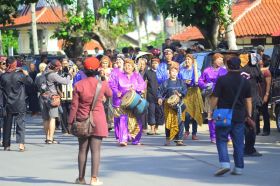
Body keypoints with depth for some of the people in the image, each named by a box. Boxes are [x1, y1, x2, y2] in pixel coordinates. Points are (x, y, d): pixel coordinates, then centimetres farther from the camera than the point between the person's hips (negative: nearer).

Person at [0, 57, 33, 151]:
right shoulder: (19, 75, -12)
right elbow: (30, 82, -1)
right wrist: (26, 74, 14)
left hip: (8, 104, 3)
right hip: (19, 104, -3)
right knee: (20, 123, -1)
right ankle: (21, 143, -15)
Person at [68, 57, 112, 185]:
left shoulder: (78, 85, -6)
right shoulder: (102, 84, -5)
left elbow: (74, 105, -5)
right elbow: (109, 95, 17)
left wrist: (71, 121, 2)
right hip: (98, 121, -1)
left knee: (83, 150, 11)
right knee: (95, 150, -1)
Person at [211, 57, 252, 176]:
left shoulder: (222, 80, -8)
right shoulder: (245, 81, 3)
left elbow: (215, 98, -7)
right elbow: (248, 100, 7)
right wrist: (249, 115, 13)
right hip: (239, 117, 3)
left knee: (221, 140, 5)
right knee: (238, 143, 8)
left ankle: (225, 163, -12)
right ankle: (239, 168, 10)